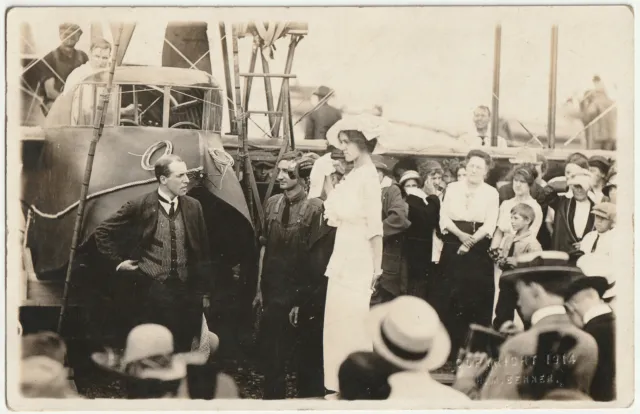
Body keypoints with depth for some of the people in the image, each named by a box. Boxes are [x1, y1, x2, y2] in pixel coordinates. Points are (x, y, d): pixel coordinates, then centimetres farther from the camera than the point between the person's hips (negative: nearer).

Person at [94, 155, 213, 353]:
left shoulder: (193, 207, 5)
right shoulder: (140, 206, -5)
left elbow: (203, 252, 9)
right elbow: (102, 232, 4)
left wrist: (205, 292, 8)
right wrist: (118, 262, -1)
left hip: (185, 291, 3)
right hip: (149, 291, -3)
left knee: (182, 350, 7)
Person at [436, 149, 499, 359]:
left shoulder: (491, 193, 6)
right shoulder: (453, 188, 10)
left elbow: (490, 224, -2)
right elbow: (444, 217, 4)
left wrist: (471, 240, -16)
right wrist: (460, 234, -12)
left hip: (479, 249, -1)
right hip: (453, 246, 1)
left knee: (476, 298, -4)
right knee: (449, 296, -2)